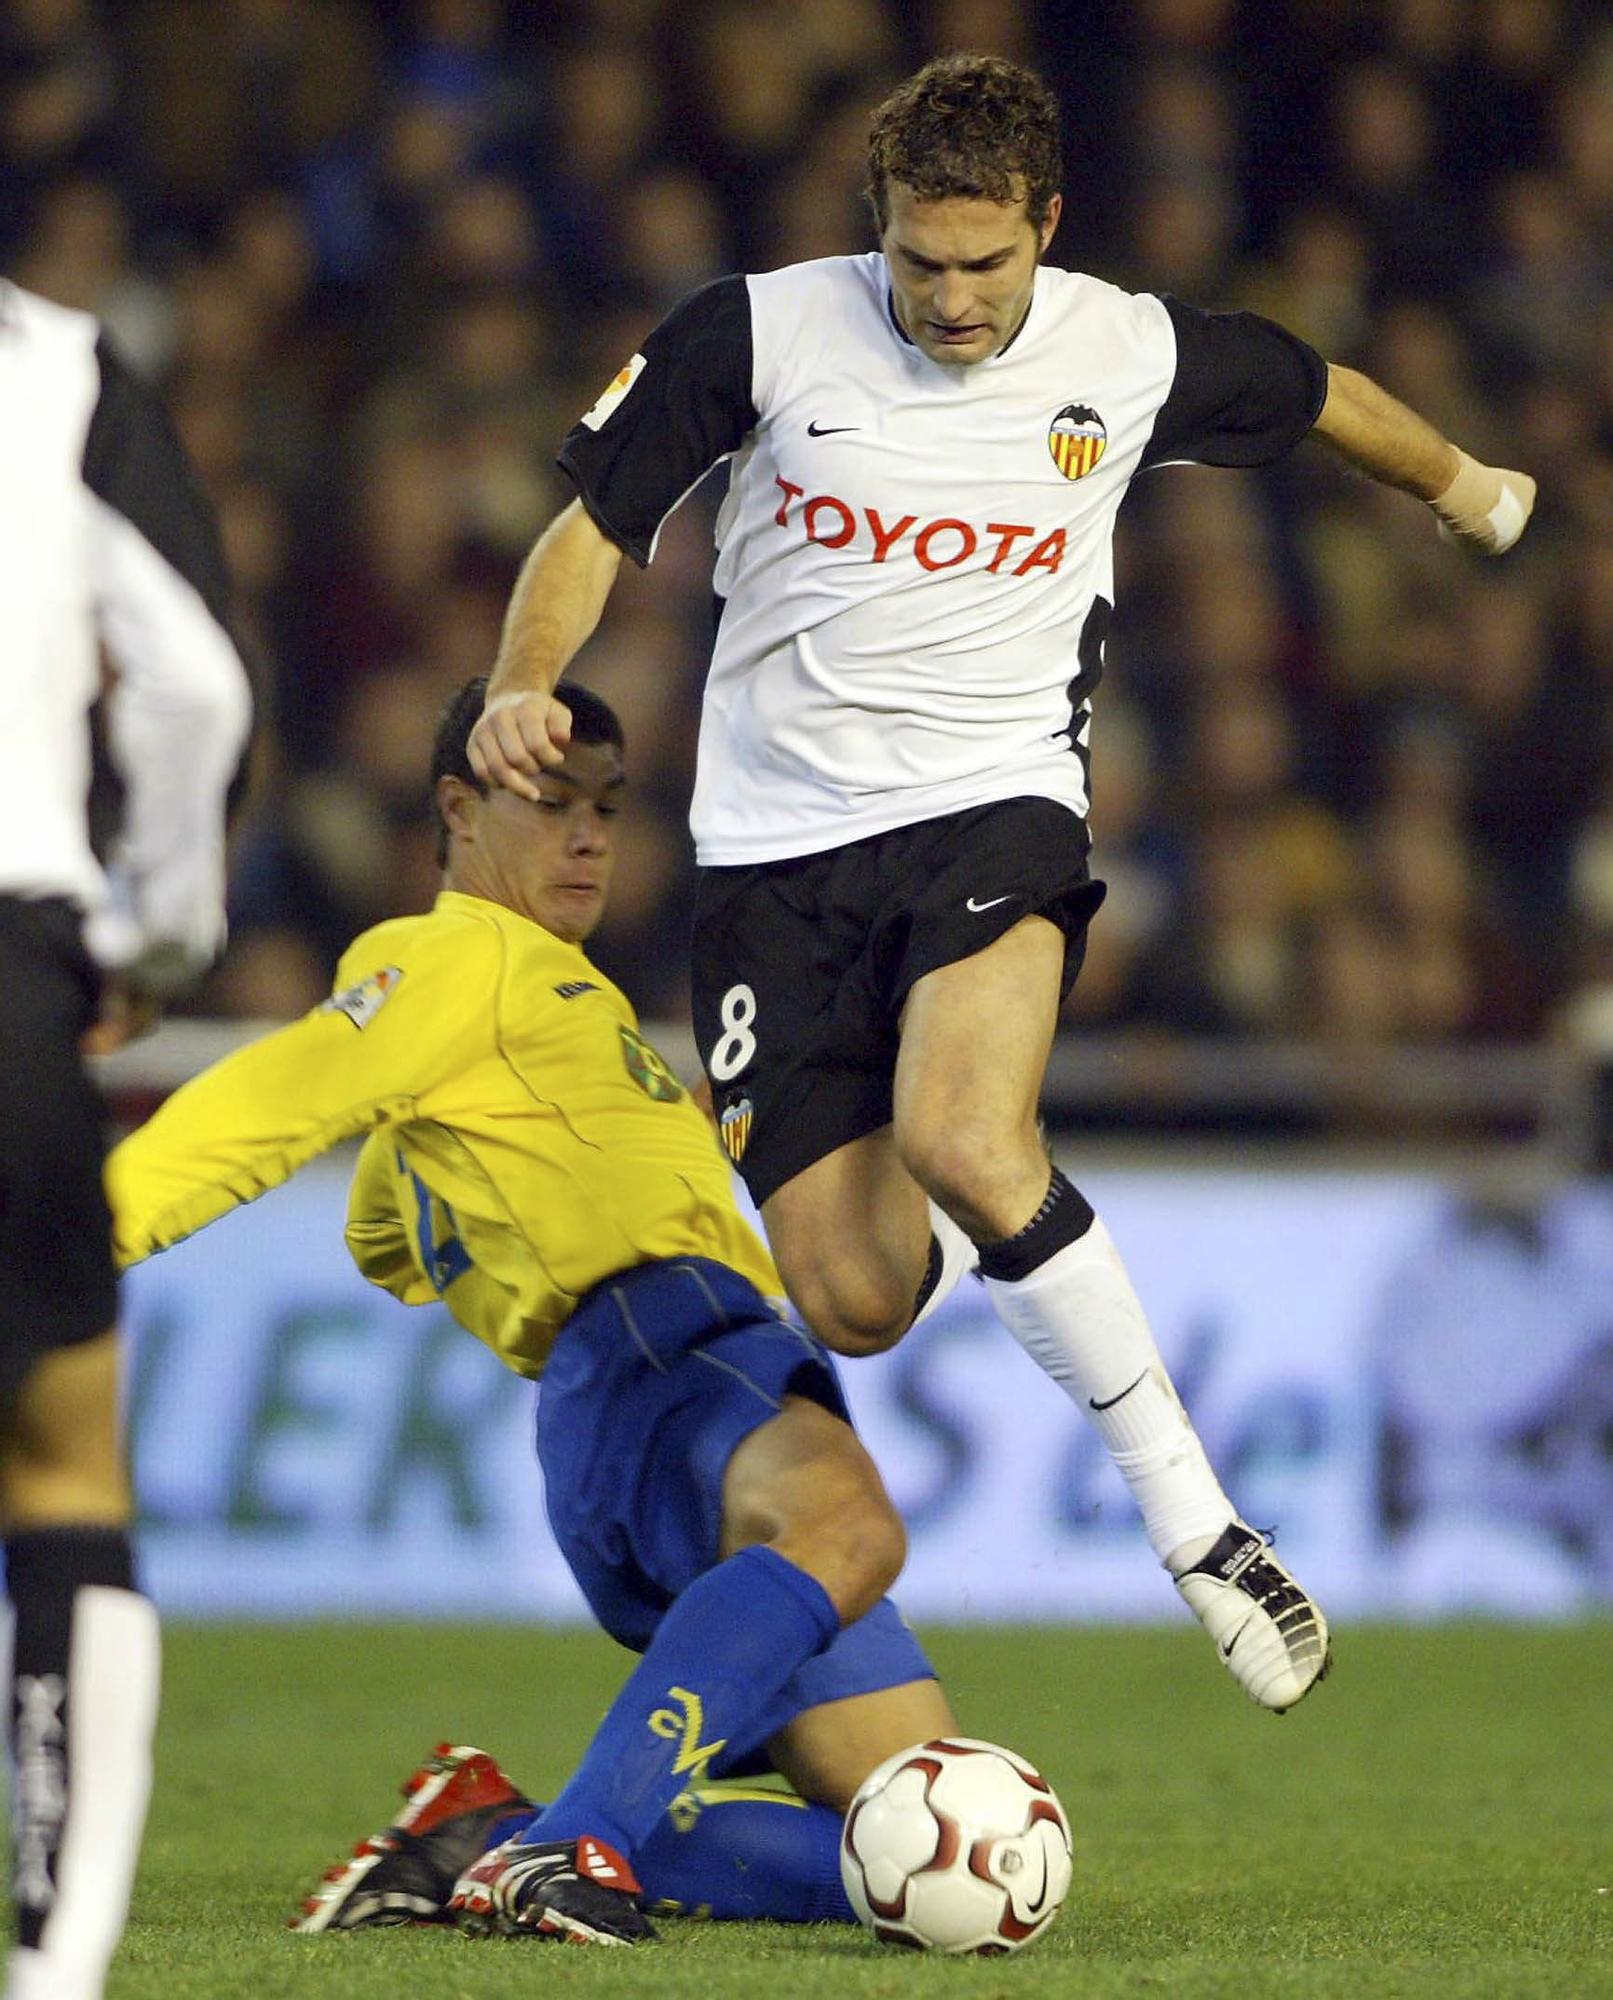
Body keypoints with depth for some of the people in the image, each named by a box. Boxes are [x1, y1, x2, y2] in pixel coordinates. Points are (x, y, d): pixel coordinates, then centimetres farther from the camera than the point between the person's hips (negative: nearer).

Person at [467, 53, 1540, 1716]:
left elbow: (1317, 393, 20)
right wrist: (522, 690, -17)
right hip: (778, 847, 1)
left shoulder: (1130, 357, -1)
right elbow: (593, 525, 2)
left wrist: (1458, 483, 38)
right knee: (855, 1310, -7)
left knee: (960, 1145, -32)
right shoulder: (760, 332, -5)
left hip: (994, 806, -1)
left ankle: (1196, 1525, -23)